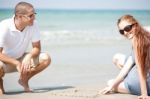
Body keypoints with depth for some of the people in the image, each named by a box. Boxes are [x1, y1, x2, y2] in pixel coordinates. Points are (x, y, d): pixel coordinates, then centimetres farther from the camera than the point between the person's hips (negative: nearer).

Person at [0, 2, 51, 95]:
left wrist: (29, 57, -31)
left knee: (46, 59, -18)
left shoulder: (34, 24, -16)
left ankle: (24, 80, 6)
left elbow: (37, 48, -9)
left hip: (21, 58, 4)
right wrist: (17, 63, -36)